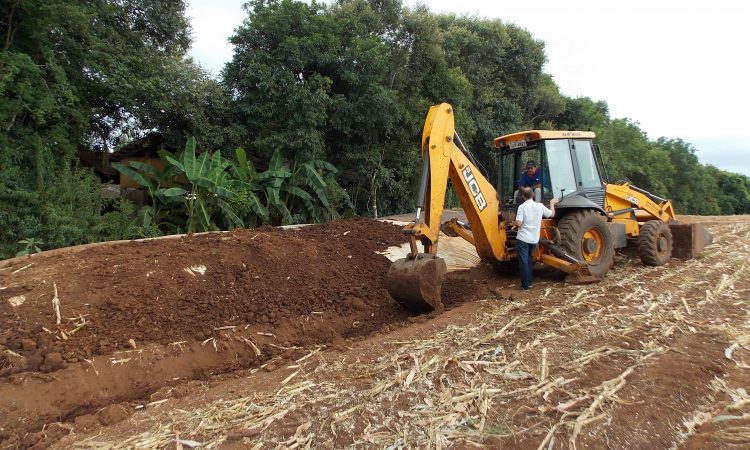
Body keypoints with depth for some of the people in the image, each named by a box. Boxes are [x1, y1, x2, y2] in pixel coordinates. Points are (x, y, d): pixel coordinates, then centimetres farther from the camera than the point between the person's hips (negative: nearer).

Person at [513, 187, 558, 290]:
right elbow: (552, 214, 16)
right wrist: (552, 203, 33)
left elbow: (518, 223, -20)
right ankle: (529, 282, 24)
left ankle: (525, 285, 0)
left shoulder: (522, 207, -14)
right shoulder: (540, 206, 0)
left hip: (523, 239, -5)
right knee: (529, 261, 20)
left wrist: (513, 223, 2)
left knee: (523, 262, -1)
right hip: (534, 239, 5)